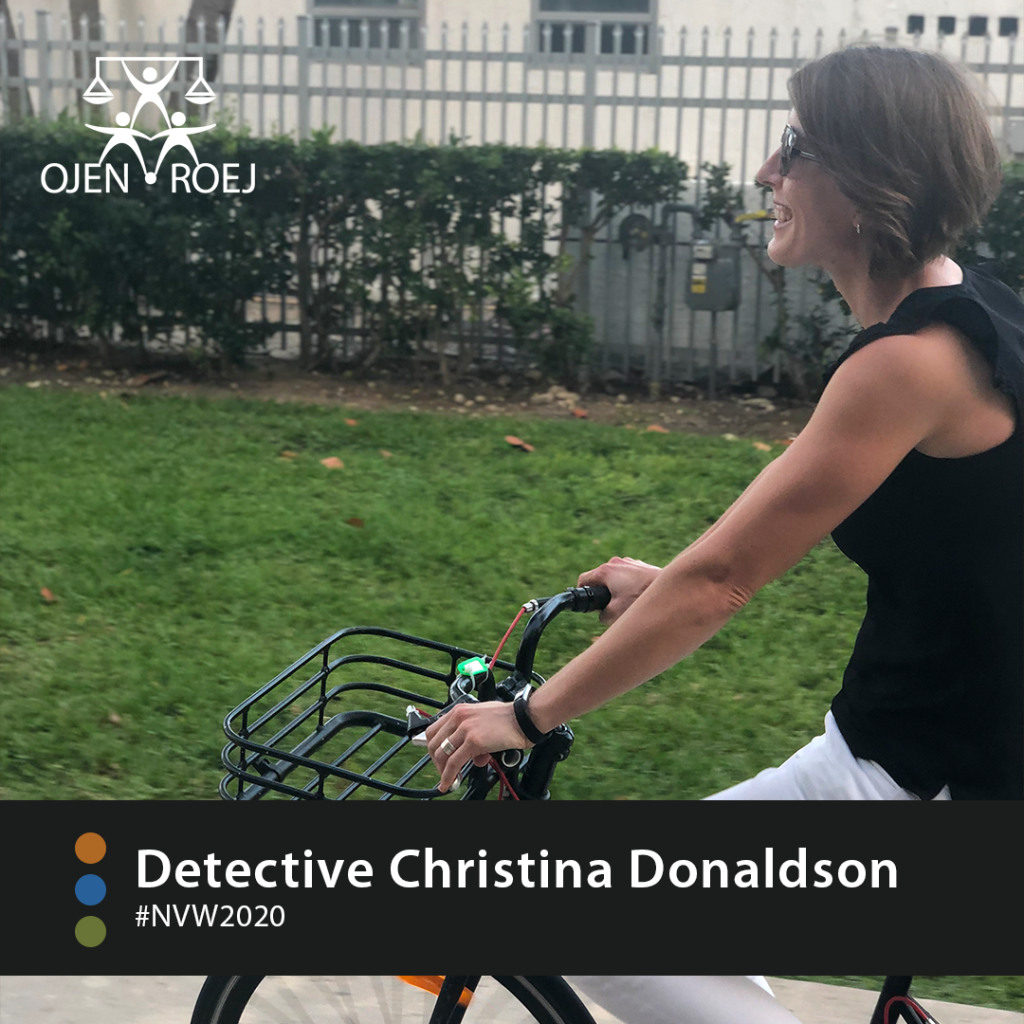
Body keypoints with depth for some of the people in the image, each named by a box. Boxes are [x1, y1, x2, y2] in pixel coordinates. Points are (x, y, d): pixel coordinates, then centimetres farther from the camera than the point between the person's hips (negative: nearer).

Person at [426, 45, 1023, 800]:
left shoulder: (912, 360, -24)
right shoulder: (961, 309, 5)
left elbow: (720, 577, -22)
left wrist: (530, 716, -14)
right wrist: (670, 583, 21)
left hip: (939, 770, -9)